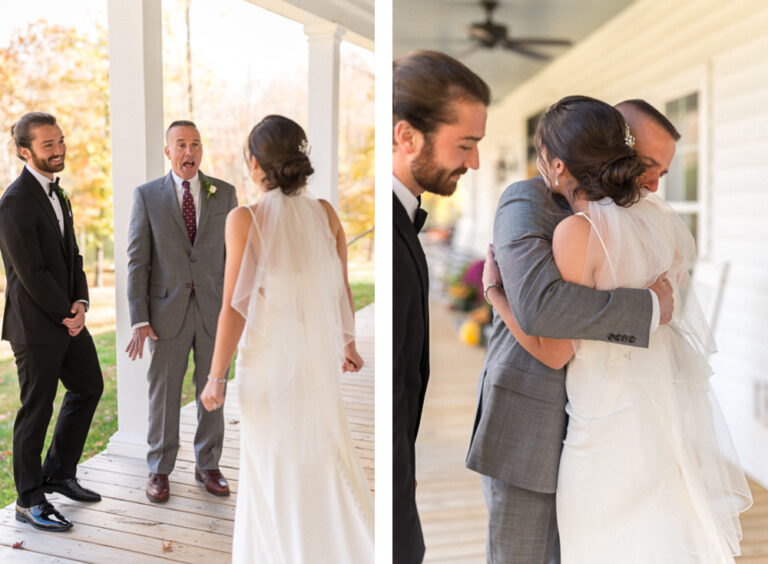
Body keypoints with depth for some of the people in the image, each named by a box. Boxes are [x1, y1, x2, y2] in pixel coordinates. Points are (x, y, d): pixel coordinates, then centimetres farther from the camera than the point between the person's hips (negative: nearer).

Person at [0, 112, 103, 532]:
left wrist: (80, 302, -1)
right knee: (37, 410, 2)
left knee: (88, 387, 18)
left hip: (66, 317, 9)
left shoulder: (55, 192, 12)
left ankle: (59, 473, 33)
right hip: (36, 324, -9)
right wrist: (66, 314, -12)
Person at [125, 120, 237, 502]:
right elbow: (137, 261, -3)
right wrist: (139, 320, -9)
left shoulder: (225, 194, 3)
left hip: (214, 309, 1)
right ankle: (159, 471, 23)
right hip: (167, 311, -1)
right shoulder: (147, 195, -1)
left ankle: (207, 466, 25)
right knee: (163, 394, 7)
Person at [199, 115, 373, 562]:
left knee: (272, 472, 14)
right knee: (329, 458, 20)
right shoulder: (326, 213, -3)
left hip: (267, 362, -3)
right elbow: (343, 290, 3)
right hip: (319, 360, 4)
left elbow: (235, 307, -14)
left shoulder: (245, 219, -14)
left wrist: (216, 377, -5)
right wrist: (349, 344, 20)